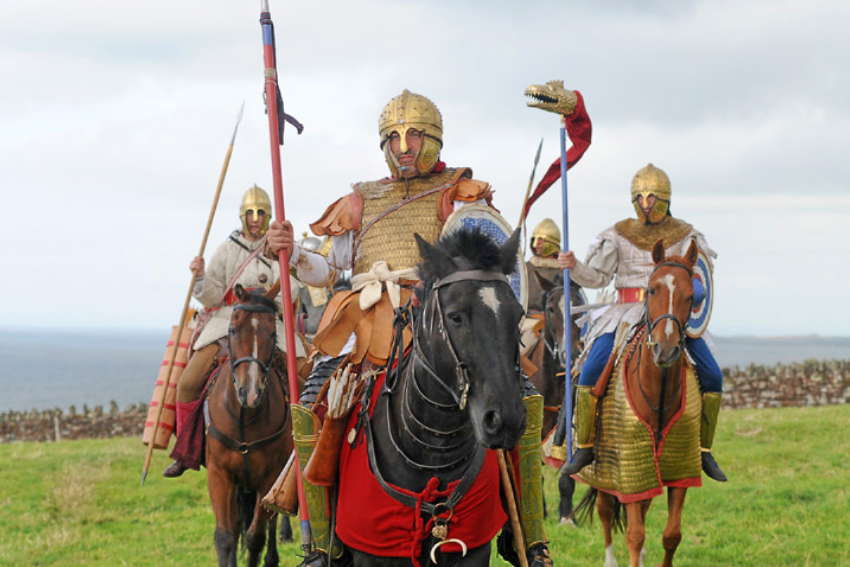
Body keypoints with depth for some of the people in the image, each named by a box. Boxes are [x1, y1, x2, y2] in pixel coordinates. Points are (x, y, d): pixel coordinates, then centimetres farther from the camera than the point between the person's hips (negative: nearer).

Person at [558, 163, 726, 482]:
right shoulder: (619, 236, 7)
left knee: (712, 376, -12)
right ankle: (583, 447, -10)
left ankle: (704, 450, 3)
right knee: (591, 371, -22)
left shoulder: (684, 236, 8)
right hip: (627, 313, -1)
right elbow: (596, 275, 4)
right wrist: (574, 266, -15)